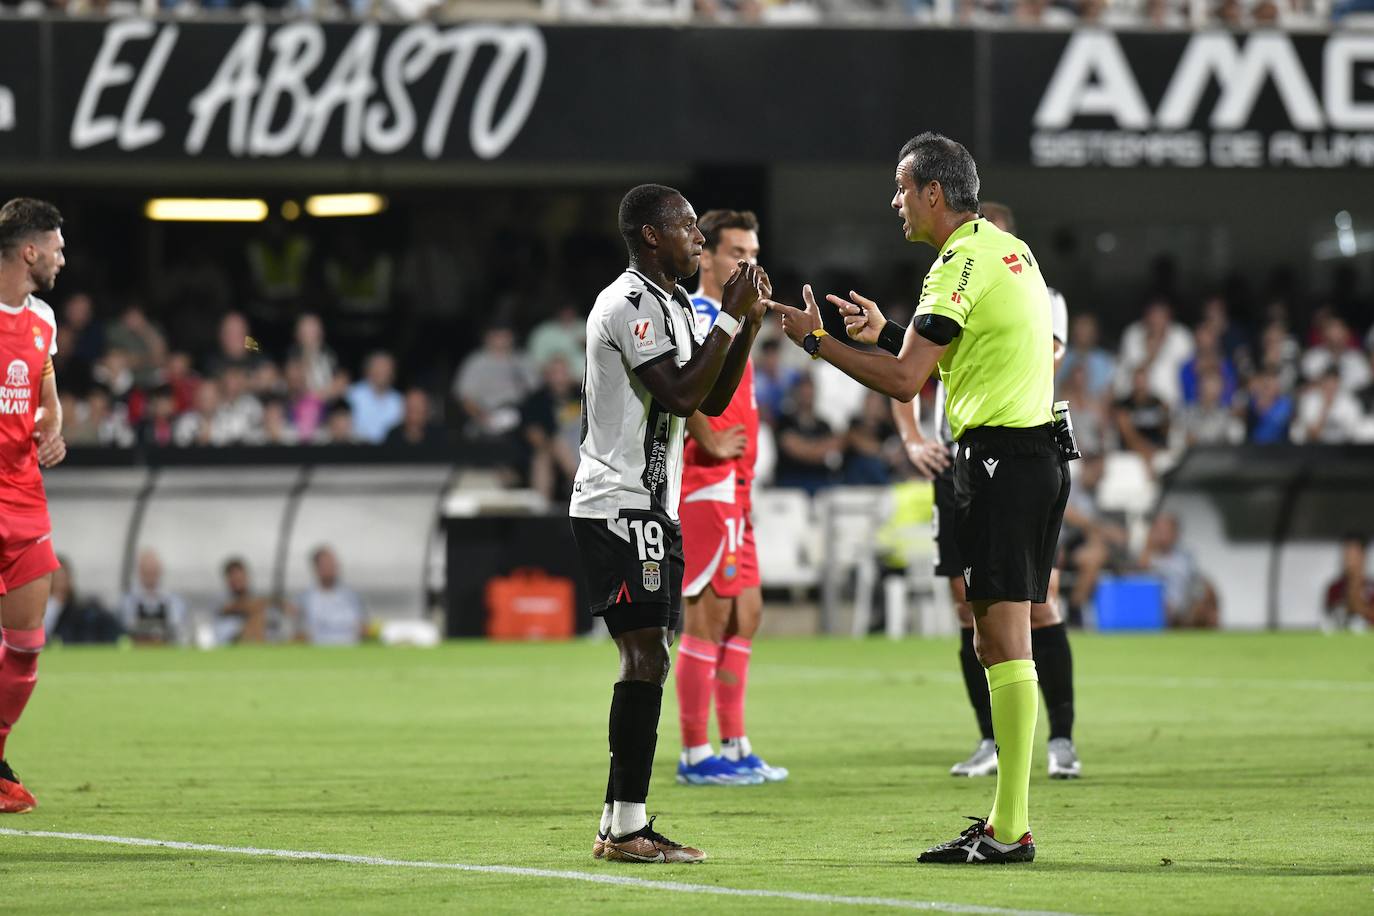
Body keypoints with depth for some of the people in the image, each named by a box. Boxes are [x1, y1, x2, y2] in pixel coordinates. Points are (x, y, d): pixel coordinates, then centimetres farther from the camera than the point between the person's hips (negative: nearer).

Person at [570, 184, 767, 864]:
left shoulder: (671, 306, 20)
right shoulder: (629, 303, -13)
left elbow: (713, 400, 20)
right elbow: (681, 395, -21)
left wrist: (747, 324, 9)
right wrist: (730, 318, -16)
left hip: (652, 508, 10)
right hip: (619, 507, -10)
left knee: (646, 661, 8)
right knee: (645, 658, -15)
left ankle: (621, 827, 8)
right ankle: (627, 827, -17)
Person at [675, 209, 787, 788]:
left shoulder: (724, 318, 19)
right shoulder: (699, 315, -13)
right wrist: (713, 445, -23)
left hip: (730, 490, 10)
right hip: (708, 486, -10)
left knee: (745, 613, 11)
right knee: (710, 616, -8)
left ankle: (734, 749, 16)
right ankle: (696, 756, -5)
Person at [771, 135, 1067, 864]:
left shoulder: (962, 264, -13)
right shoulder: (1008, 249, 17)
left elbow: (904, 381, -16)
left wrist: (816, 341, -7)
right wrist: (886, 332, 21)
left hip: (999, 456, -10)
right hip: (1037, 449, 10)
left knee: (1003, 641, -10)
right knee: (997, 642, 12)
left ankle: (1009, 830, -12)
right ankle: (1006, 817, 14)